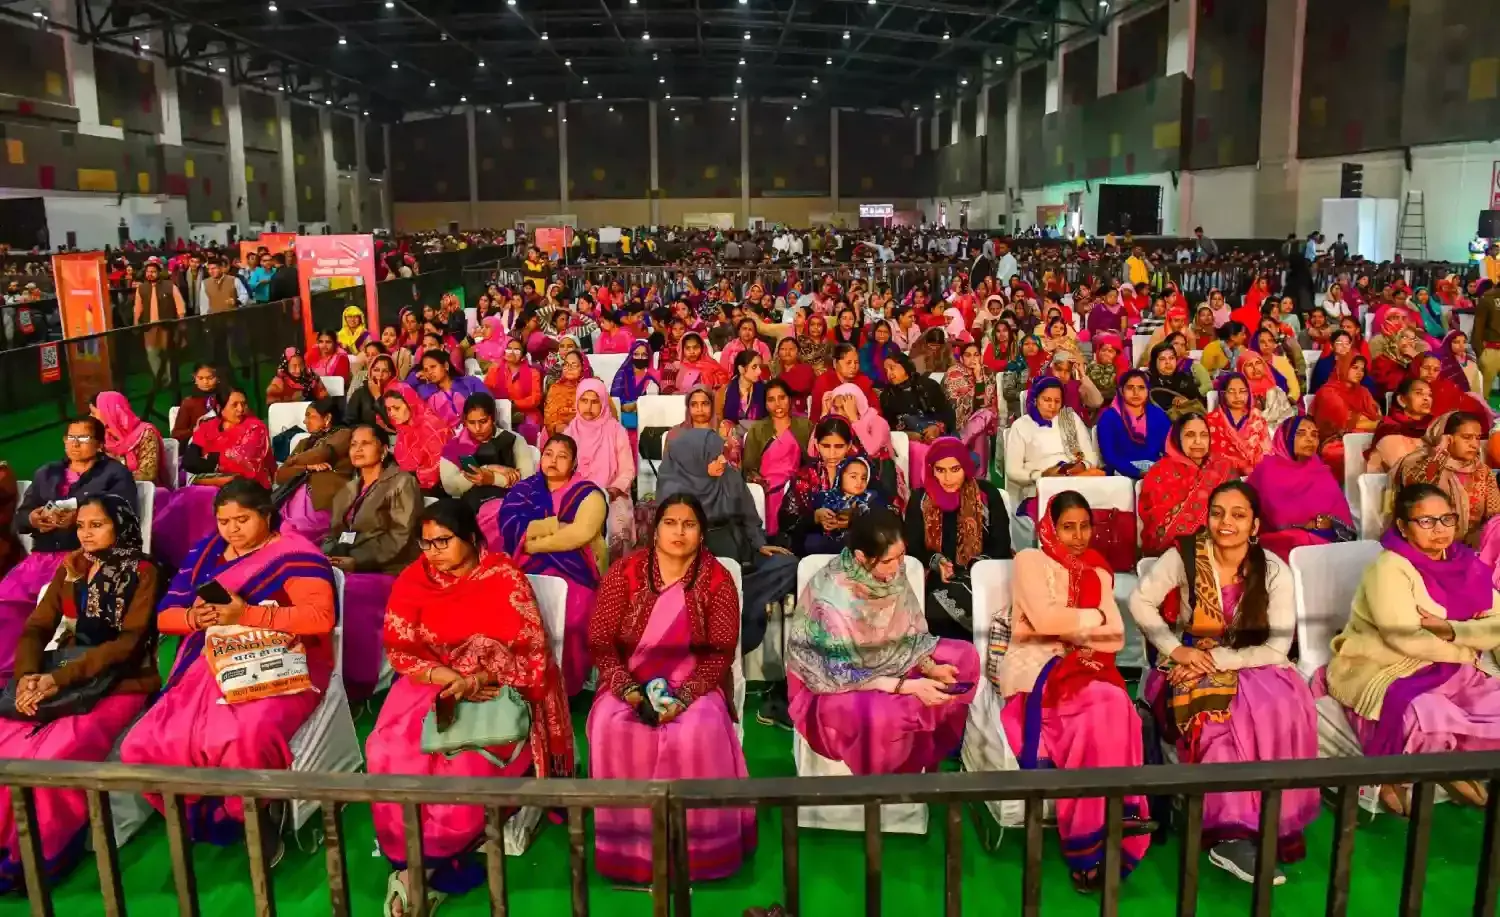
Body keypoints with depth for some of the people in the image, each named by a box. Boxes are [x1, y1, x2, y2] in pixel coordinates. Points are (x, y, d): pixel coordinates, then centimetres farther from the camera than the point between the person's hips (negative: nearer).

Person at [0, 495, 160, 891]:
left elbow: (129, 642, -12)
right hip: (59, 678, 6)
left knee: (54, 756, -28)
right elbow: (36, 628, 9)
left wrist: (60, 678, -21)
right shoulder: (69, 569, 16)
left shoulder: (141, 572, -2)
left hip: (118, 683, -5)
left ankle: (38, 856, -9)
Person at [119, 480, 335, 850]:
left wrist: (248, 614, -21)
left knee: (246, 741, -35)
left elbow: (322, 616, -17)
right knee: (143, 747, -10)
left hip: (278, 670, -6)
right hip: (212, 668, 6)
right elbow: (165, 614, 16)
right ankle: (205, 814, 14)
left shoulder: (294, 553, -4)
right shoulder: (205, 551, 15)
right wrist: (193, 618, -9)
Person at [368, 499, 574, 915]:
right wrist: (448, 677, -16)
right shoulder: (413, 579, 4)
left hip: (494, 686, -3)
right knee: (391, 751, -26)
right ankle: (425, 862, -16)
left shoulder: (505, 577, -5)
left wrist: (475, 680, -22)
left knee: (469, 760, -31)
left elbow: (530, 651, -7)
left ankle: (422, 861, -11)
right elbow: (399, 649, 0)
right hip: (430, 682, 3)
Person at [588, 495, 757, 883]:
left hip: (693, 683, -1)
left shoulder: (717, 579, -6)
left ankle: (695, 849, -12)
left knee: (698, 731, -30)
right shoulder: (624, 573, -5)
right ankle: (625, 845, -12)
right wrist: (628, 689, -18)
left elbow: (721, 652, -6)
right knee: (611, 727, -28)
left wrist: (683, 697, -19)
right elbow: (600, 642, -3)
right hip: (629, 681, 1)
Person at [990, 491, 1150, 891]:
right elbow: (1044, 619, -13)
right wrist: (1095, 616, 0)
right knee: (1111, 704, -31)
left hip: (1083, 667, 4)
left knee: (1104, 714, -30)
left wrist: (1066, 629, -7)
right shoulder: (1030, 560, 4)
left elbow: (1116, 637, 8)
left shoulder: (1099, 572, 21)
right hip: (1034, 667, -4)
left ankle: (1092, 843, -26)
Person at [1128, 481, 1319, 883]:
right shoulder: (1185, 557, -8)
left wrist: (1217, 661, -19)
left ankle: (1272, 824, -21)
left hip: (1250, 668, 2)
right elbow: (1140, 602, -3)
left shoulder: (1274, 571, -6)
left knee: (1283, 706, -31)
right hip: (1189, 668, -1)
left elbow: (1277, 649, -10)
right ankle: (1232, 833, -27)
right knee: (1226, 711, -33)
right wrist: (1176, 650, -14)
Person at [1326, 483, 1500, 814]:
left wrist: (1450, 631, -21)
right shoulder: (1389, 567, -16)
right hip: (1381, 673, -7)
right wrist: (1471, 643, -10)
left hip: (1446, 671, 8)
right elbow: (1407, 640, -24)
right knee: (1432, 720, -34)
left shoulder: (1464, 564, 5)